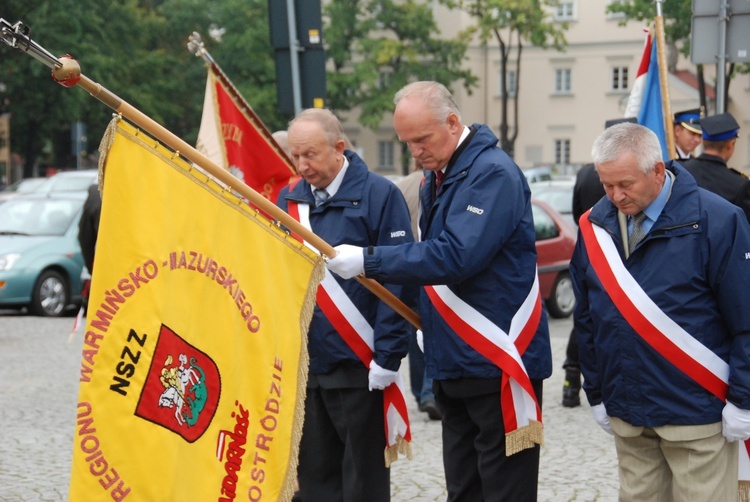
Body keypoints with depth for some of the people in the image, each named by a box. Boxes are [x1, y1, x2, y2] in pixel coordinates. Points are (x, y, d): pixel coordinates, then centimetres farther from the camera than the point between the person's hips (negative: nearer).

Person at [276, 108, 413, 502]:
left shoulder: (379, 195, -7)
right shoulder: (288, 199, 9)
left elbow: (396, 280, -10)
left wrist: (388, 356, -15)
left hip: (357, 366, -5)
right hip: (302, 364, 5)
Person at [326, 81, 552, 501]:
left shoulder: (492, 174, -16)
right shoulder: (438, 175, 13)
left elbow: (456, 256, -27)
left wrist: (369, 261, -23)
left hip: (498, 364, -9)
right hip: (455, 364, 9)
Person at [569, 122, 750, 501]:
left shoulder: (715, 220, -10)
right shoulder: (594, 225, 4)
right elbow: (587, 319, 13)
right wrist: (596, 394, 14)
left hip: (697, 413, -5)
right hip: (627, 414, 5)